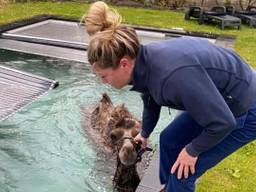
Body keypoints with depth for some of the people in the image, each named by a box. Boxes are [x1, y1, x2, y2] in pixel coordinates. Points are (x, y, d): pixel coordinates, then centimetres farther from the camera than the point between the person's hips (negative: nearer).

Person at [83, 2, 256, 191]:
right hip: (215, 101, 8)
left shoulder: (173, 74, -38)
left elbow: (222, 122, -28)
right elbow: (151, 102, 12)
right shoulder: (145, 62, -10)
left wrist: (192, 150, -11)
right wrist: (144, 134, 29)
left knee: (182, 173, -3)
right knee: (169, 140, 15)